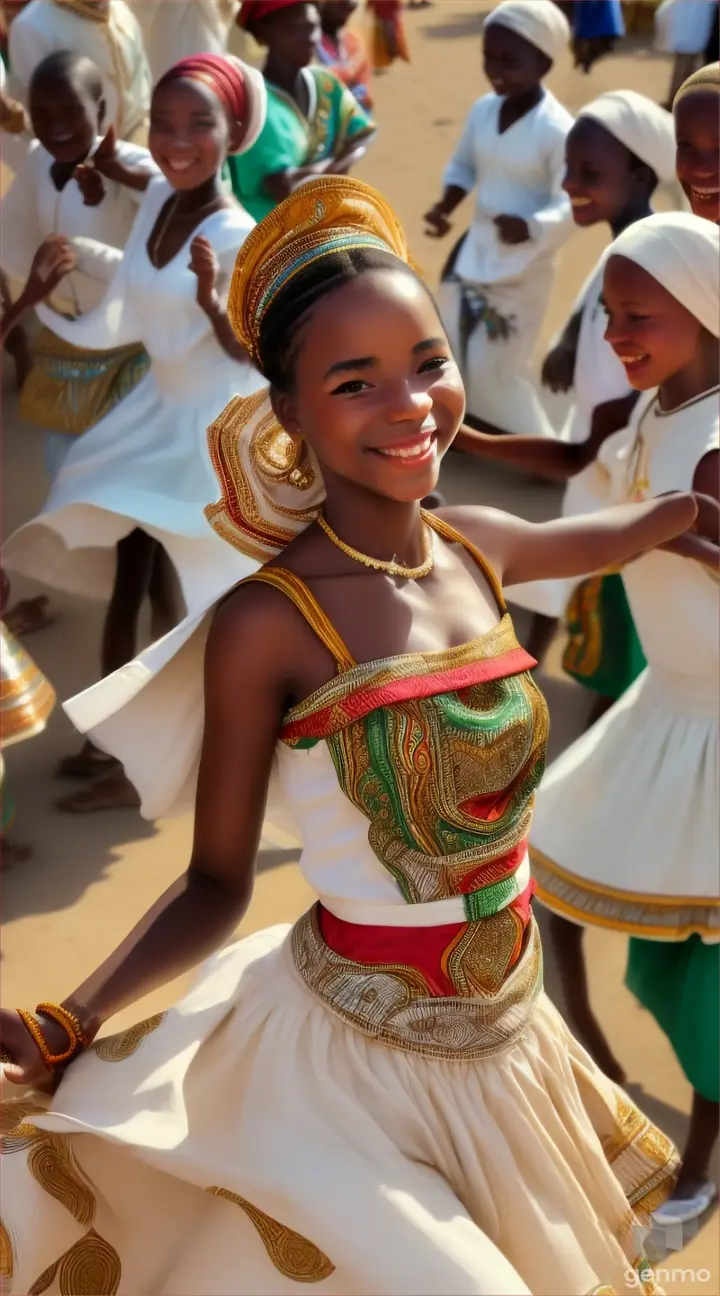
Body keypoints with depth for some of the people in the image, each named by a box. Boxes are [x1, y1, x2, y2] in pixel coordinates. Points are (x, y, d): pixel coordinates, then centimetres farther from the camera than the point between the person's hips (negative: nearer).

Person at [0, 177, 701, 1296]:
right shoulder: (269, 623, -19)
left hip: (503, 1034, 6)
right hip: (352, 1064, -6)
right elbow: (216, 886, -13)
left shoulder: (478, 548, -3)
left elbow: (618, 532, 20)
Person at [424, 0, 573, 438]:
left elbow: (572, 204, -25)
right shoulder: (482, 110, -2)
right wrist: (446, 205, -5)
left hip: (524, 264, -7)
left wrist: (531, 228, -41)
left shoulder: (557, 129, -24)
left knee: (499, 365, -3)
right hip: (477, 249, 7)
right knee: (460, 350, 17)